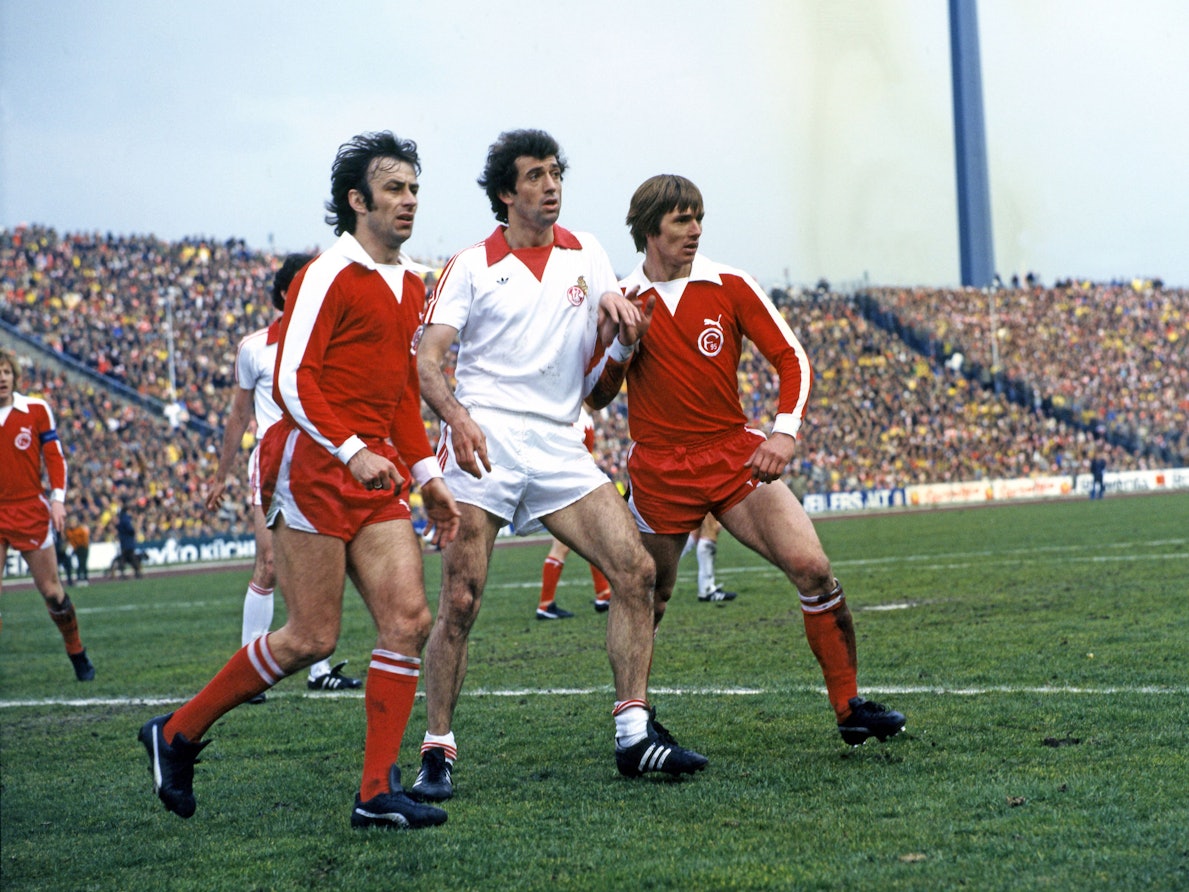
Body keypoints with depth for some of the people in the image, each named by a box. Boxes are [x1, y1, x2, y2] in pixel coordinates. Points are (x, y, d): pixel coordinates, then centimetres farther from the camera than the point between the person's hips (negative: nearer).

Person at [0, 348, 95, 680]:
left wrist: (58, 498, -8)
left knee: (51, 591, 6)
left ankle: (77, 654, 24)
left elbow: (54, 456, 3)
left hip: (32, 510, 0)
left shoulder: (36, 410, -1)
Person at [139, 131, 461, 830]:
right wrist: (351, 451, -23)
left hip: (376, 471, 8)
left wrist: (428, 474, 16)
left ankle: (378, 792, -2)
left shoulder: (411, 285, 17)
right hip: (314, 466, -8)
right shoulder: (330, 274, -9)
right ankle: (179, 732, 13)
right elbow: (292, 380, -14)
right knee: (312, 637, -5)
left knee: (408, 617, -5)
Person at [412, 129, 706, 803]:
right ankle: (438, 751, 0)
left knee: (636, 572, -8)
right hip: (484, 443, -4)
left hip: (559, 445, 4)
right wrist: (456, 414, -25)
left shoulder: (586, 253, 15)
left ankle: (635, 734, -3)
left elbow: (622, 349, 15)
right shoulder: (472, 267, 3)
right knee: (460, 603, -11)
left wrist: (617, 308, -9)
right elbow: (428, 358, -4)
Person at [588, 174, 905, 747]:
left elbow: (790, 357, 1)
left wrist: (784, 431, -14)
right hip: (660, 472, 0)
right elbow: (596, 398, 4)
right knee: (647, 598, 5)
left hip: (737, 458, 1)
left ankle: (849, 707, -4)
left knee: (812, 569, -14)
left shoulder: (730, 287, 0)